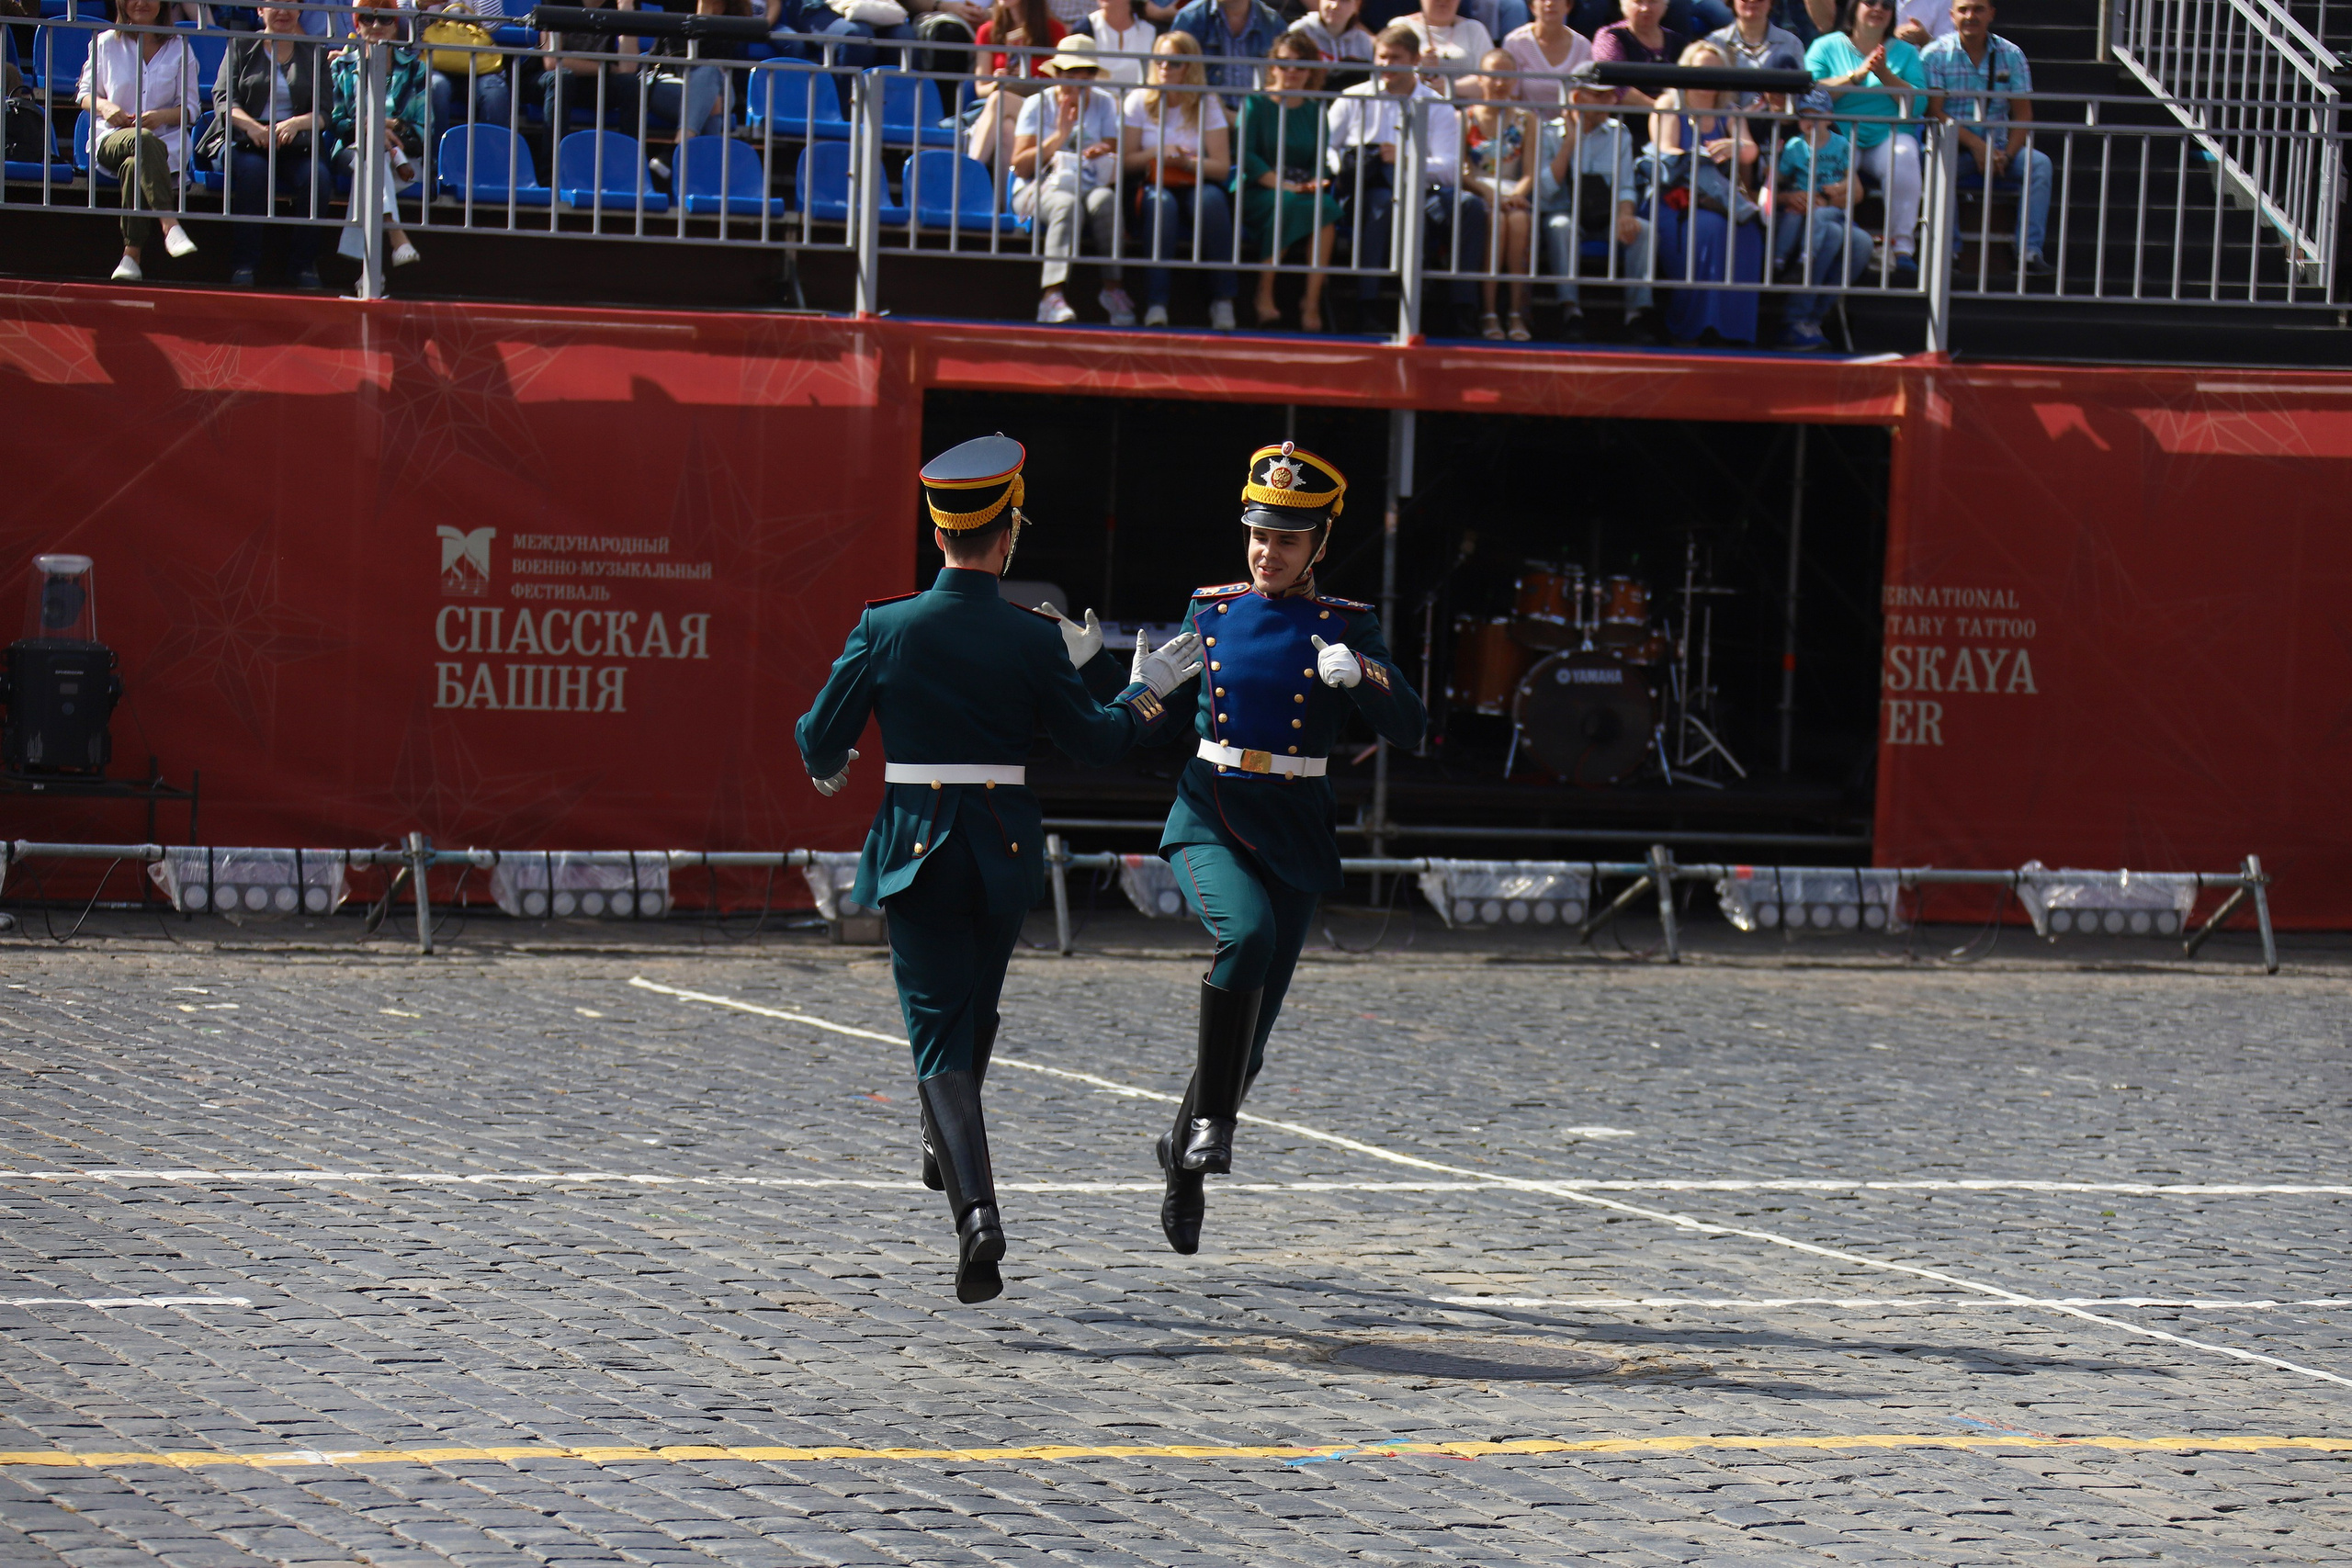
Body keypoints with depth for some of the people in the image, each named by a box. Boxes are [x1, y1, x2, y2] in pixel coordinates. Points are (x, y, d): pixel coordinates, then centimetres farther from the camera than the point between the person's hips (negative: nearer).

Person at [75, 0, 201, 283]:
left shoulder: (179, 48, 11)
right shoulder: (106, 44, 13)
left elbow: (190, 108, 9)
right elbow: (85, 93, 16)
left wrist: (162, 116, -13)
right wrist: (105, 106, -8)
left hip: (167, 142, 0)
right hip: (113, 139, 0)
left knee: (135, 167, -37)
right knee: (142, 141, -38)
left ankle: (131, 256, -39)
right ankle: (170, 226, -51)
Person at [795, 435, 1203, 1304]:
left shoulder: (885, 627, -6)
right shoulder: (1035, 638, -6)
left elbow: (821, 738, -1)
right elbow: (1094, 742, 0)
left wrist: (830, 771, 22)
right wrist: (1145, 691, 17)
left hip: (918, 845, -1)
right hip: (1008, 851, 1)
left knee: (940, 1031, -2)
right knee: (974, 1008, 26)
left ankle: (975, 1207, -21)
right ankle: (945, 1152, 45)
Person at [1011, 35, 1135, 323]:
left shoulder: (1105, 104, 11)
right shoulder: (1038, 105, 4)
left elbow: (1118, 166, 3)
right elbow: (1020, 167, -6)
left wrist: (1107, 155, -21)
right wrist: (1059, 136, -16)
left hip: (1091, 187, 2)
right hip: (1040, 189, -2)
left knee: (1105, 199, -35)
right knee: (1067, 205, -38)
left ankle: (1113, 287, -32)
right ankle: (1051, 295, -52)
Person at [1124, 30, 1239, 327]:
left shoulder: (1207, 105, 5)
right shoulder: (1139, 102, 7)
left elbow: (1222, 166, -3)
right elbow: (1126, 160, 1)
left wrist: (1188, 162, -19)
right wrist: (1157, 153, -15)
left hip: (1195, 187, 1)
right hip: (1152, 188, -1)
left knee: (1212, 199, -35)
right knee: (1161, 202, -37)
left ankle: (1223, 298, -32)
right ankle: (1156, 301, -43)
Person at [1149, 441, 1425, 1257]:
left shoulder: (1346, 626, 1)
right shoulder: (1210, 610, 6)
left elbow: (1407, 727, -10)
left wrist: (1359, 672, -28)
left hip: (1293, 834, 1)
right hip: (1208, 816, -1)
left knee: (1249, 1037, 6)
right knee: (1246, 930, -34)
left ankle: (1184, 1156, 31)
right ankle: (1212, 1121, -27)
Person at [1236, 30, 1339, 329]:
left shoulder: (1315, 112, 17)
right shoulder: (1256, 104, 5)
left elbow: (1321, 160, 11)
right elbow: (1246, 156, -6)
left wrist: (1315, 183, -14)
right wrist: (1283, 185, -18)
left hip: (1304, 192, 3)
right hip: (1257, 192, -3)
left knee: (1325, 207, -31)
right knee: (1286, 204, -37)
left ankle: (1312, 299, -30)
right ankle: (1264, 297, -28)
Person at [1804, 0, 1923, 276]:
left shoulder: (1905, 53, 17)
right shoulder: (1826, 47, 13)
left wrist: (1884, 74, -7)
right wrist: (1857, 75, -10)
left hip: (1887, 137, 1)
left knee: (1903, 155, -33)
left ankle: (1903, 247, -36)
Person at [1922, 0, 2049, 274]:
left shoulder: (2011, 55, 7)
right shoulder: (1935, 55, -1)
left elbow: (2023, 114, 3)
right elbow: (1934, 112, -10)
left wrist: (2007, 155, -14)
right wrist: (1976, 145, -21)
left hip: (1999, 149, 3)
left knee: (2039, 163, -24)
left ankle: (2030, 252, -29)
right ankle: (1949, 250, -34)